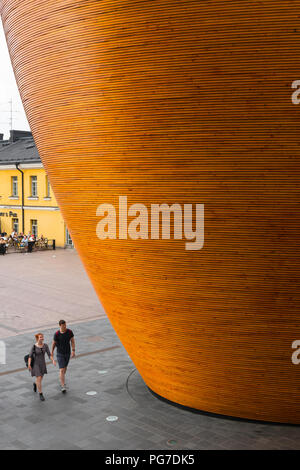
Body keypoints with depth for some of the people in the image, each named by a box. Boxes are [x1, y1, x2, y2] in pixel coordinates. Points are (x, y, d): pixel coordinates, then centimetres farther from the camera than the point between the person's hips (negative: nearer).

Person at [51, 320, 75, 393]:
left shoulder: (70, 332, -13)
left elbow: (72, 341, -5)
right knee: (62, 370, -11)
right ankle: (63, 387, -9)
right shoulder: (57, 334, -20)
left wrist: (73, 351, -14)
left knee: (65, 367, 23)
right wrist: (52, 353, 7)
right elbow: (54, 343, -4)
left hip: (68, 353, 4)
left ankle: (62, 379, 50)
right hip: (60, 354, -4)